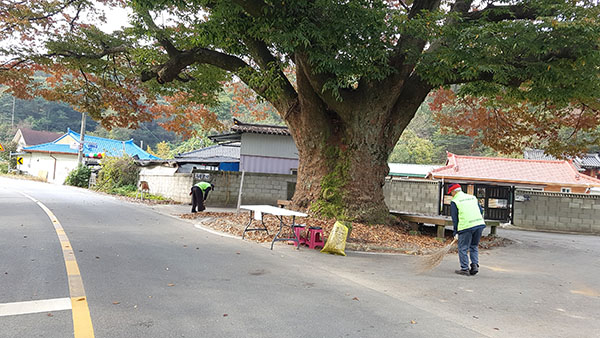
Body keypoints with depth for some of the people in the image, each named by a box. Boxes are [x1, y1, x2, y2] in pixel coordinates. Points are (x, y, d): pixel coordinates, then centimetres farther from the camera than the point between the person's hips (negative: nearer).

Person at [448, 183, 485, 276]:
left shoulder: (454, 201, 1)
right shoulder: (473, 197, 18)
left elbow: (455, 218, 1)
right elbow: (481, 211, 18)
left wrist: (456, 232, 6)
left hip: (466, 227, -6)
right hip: (480, 224, 6)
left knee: (463, 248, 6)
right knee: (474, 247, 20)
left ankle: (465, 269, 7)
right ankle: (475, 265, 11)